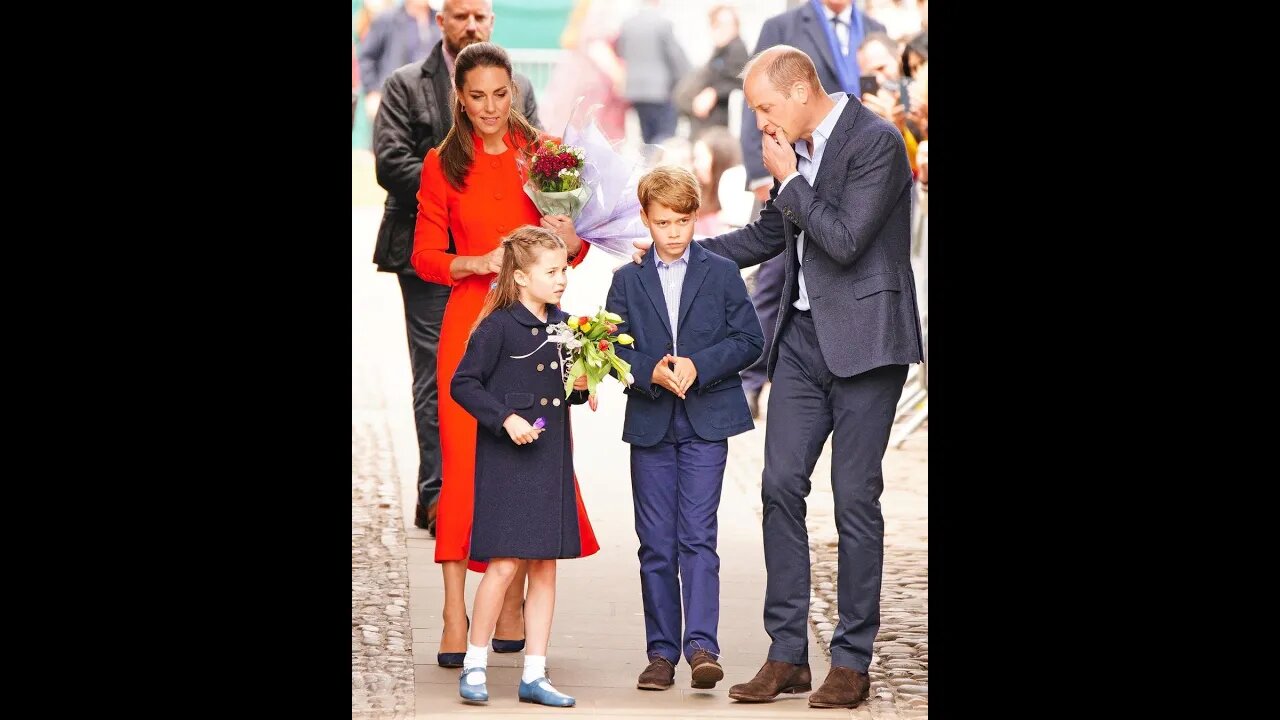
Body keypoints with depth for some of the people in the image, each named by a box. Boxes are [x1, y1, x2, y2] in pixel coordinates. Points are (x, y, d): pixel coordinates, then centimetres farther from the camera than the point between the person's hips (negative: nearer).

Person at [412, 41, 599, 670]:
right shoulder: (442, 165, 4)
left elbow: (574, 249, 10)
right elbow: (425, 258, 4)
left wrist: (569, 240, -12)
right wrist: (482, 262, -13)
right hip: (469, 321, -2)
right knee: (464, 461, -7)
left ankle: (513, 605, 13)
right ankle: (455, 618, -7)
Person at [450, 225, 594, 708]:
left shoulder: (564, 325, 9)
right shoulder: (499, 326, -11)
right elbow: (463, 383, -10)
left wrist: (579, 387, 0)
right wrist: (505, 418, -19)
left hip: (552, 457, 6)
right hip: (506, 460, -6)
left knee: (545, 565, 6)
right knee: (505, 563, -9)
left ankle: (534, 674, 12)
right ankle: (474, 664, 6)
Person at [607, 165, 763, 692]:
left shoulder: (721, 273, 6)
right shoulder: (627, 281, 10)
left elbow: (748, 340, 0)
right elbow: (614, 350, 4)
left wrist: (699, 366, -14)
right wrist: (650, 373, -15)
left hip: (706, 422, -2)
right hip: (649, 425, 2)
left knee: (697, 536, -11)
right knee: (656, 544, 4)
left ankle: (701, 645, -15)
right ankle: (661, 652, 8)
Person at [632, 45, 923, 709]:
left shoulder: (876, 143, -14)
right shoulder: (797, 148, 10)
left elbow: (845, 241, -21)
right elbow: (767, 237, 22)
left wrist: (788, 181, -12)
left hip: (862, 340, -7)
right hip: (804, 335, 8)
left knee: (855, 498, -3)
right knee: (780, 485, 2)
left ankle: (852, 661, 6)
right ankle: (787, 655, 8)